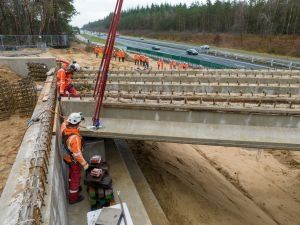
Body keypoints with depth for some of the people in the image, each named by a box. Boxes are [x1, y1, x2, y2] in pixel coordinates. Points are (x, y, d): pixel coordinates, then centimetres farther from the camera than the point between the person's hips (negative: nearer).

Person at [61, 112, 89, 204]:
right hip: (74, 160, -8)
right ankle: (73, 197, 34)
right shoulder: (75, 138, -40)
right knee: (76, 177, 14)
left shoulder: (64, 127, -18)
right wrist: (84, 163, -22)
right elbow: (77, 153, -32)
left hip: (67, 157, 8)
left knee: (72, 173, 31)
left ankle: (72, 188, 56)